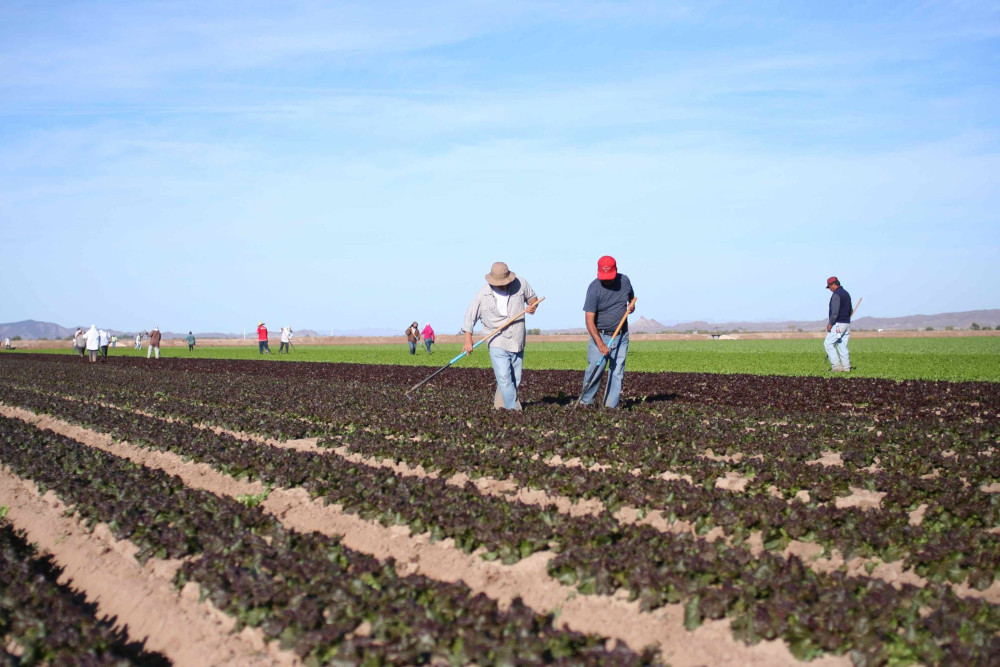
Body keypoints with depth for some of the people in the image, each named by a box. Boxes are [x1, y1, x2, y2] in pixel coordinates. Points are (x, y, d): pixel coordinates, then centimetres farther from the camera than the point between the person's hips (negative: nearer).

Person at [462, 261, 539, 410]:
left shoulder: (520, 284, -2)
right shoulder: (483, 294, -7)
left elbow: (532, 297, 17)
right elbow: (470, 317, -2)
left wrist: (533, 306, -7)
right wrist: (468, 340, -10)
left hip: (517, 342, 3)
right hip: (497, 342, -3)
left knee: (515, 380, 8)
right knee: (504, 378, -18)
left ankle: (499, 406, 25)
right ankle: (514, 409, -17)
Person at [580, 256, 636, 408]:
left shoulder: (624, 280, 0)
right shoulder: (594, 288, -15)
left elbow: (631, 296, 27)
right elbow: (589, 320, -20)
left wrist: (632, 304, 2)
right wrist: (600, 344, -28)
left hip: (621, 336, 4)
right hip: (601, 336, -4)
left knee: (617, 372, 1)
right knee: (594, 370, -10)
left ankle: (611, 406, 4)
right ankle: (585, 403, 2)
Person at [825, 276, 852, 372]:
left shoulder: (836, 294, -14)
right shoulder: (846, 294, 16)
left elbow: (835, 311, -22)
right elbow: (850, 311, 22)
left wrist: (830, 323, -17)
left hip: (838, 324, -9)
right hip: (847, 324, 9)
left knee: (828, 343, -5)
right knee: (842, 345, 11)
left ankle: (836, 366, -10)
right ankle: (846, 367, 7)